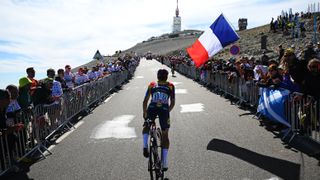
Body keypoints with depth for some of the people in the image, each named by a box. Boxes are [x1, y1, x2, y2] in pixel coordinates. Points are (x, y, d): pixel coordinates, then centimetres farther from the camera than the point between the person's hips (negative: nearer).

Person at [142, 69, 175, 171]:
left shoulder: (152, 85, 20)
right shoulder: (171, 86, 19)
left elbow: (145, 101, 15)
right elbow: (173, 103, 18)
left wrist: (144, 112, 27)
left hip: (152, 108, 0)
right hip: (164, 109, 0)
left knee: (146, 127, 27)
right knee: (165, 135, 12)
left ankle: (145, 146, 2)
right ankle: (164, 162, 11)